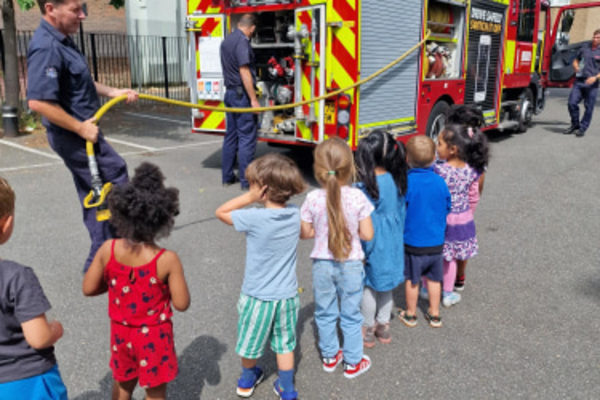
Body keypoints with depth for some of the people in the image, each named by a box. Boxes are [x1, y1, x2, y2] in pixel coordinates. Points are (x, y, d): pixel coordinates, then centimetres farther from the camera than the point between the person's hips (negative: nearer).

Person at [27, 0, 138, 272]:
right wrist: (80, 128, -24)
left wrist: (112, 92, 13)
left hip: (82, 132, 10)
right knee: (116, 180, -2)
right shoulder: (46, 48, -23)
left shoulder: (62, 41, 10)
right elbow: (38, 101, -31)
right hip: (73, 137, -10)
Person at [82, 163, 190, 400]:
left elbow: (88, 289, -8)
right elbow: (182, 303, -20)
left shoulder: (108, 250, -16)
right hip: (153, 336, -4)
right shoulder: (167, 260, -27)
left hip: (120, 331, 4)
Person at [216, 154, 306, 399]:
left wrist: (249, 198, -13)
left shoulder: (254, 218, -25)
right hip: (287, 295, 3)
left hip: (257, 296, -3)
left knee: (251, 342, 22)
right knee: (285, 344, 20)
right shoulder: (294, 214, -12)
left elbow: (221, 212, -11)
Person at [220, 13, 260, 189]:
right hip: (242, 94, -9)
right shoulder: (242, 41, -14)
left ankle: (227, 177, 19)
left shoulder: (227, 40, 15)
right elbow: (244, 71, -20)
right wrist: (253, 99, -20)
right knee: (247, 138, -5)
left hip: (230, 92, 9)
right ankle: (247, 181, -3)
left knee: (231, 136, 13)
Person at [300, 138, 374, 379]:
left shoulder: (313, 199, -14)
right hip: (351, 264, -1)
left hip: (322, 264, 1)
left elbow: (305, 233, -5)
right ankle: (353, 362, 29)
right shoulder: (357, 197, -16)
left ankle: (329, 357, 36)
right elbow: (367, 234, -11)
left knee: (325, 313, 20)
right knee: (351, 315, 15)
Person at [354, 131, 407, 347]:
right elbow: (401, 211, 7)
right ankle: (383, 325, 35)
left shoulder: (366, 187, -24)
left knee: (369, 285, 11)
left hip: (374, 245, -6)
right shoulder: (396, 181, -3)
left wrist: (361, 252, -12)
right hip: (393, 242, 7)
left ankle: (367, 329, 25)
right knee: (386, 284, 20)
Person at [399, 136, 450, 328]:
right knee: (434, 278, 17)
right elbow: (447, 208, 6)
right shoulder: (440, 181, -6)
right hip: (436, 241, 4)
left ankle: (410, 315, 27)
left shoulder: (406, 182, -19)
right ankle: (434, 314, 30)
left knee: (412, 280, 12)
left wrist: (401, 232, 4)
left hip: (413, 242, -4)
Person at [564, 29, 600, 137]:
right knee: (572, 102, -4)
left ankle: (582, 128, 14)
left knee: (589, 107, 2)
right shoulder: (585, 47, 11)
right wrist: (576, 67, 0)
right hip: (579, 81, 3)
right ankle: (575, 124, 17)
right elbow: (576, 61, 22)